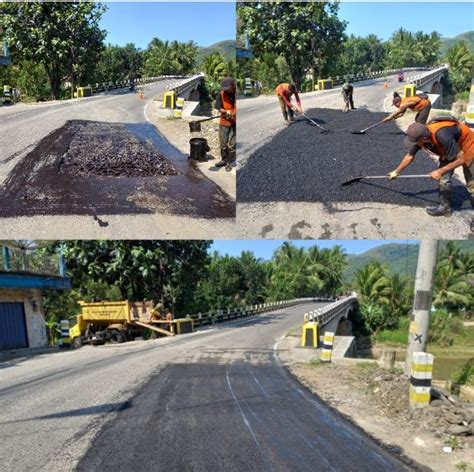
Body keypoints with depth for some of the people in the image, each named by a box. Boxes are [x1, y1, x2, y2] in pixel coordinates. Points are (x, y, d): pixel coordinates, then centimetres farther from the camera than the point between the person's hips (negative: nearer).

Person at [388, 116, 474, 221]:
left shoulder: (442, 135, -43)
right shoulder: (420, 135, -21)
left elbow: (460, 159, -34)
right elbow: (410, 156, -2)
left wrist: (440, 171, -28)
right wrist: (396, 172, 6)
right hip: (449, 150, 7)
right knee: (444, 179, 7)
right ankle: (445, 207, 22)